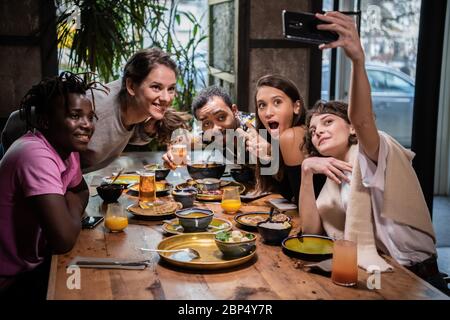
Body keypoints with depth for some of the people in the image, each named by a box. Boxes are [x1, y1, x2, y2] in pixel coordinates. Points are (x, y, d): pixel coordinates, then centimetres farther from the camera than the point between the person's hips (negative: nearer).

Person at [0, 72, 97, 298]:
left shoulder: (66, 146, -2)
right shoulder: (35, 155, -28)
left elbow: (81, 191, 16)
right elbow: (64, 240, -34)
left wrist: (71, 215, -6)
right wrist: (73, 207, -12)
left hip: (37, 262, 8)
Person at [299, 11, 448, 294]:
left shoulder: (372, 154, -4)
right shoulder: (334, 180, 15)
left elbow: (362, 120, -27)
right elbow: (311, 229, 3)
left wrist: (358, 59, -42)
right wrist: (307, 171, -7)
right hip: (374, 275, 5)